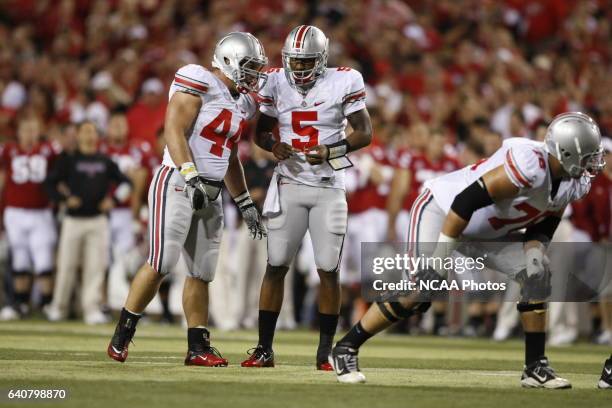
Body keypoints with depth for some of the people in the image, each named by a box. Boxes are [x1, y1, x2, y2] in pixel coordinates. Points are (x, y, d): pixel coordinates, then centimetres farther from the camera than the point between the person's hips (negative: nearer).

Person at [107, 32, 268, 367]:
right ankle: (122, 335, -6)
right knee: (161, 263, -15)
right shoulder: (198, 83, -9)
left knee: (202, 272, 8)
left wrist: (246, 205, 24)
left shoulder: (242, 103, 17)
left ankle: (198, 347, 12)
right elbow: (174, 131, -17)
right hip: (176, 184, -8)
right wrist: (191, 178, -27)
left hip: (210, 194, 8)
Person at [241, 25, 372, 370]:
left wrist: (331, 151, -20)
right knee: (276, 266, -1)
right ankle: (265, 348, 3)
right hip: (289, 184, 2)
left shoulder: (343, 83, -7)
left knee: (329, 270, -1)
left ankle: (326, 351, 8)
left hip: (329, 188, -2)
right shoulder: (276, 83, 1)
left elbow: (365, 133, -5)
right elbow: (262, 131, 12)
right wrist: (273, 146, -11)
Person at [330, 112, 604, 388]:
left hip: (486, 232, 8)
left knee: (537, 275, -5)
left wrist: (534, 251, -14)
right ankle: (345, 349, -3)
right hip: (441, 210, -8)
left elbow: (540, 227, 8)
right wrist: (440, 257, -30)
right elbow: (466, 201, -34)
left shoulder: (572, 184, -5)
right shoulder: (530, 165, -34)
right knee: (417, 292, -19)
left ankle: (536, 367, 4)